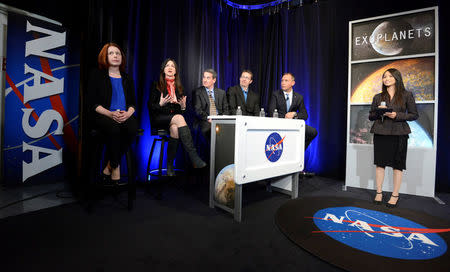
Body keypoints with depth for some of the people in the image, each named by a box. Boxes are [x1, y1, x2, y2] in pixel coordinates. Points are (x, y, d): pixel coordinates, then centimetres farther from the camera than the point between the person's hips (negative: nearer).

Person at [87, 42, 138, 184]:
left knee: (132, 128, -32)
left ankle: (109, 166, -16)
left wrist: (128, 113, -10)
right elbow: (93, 103, 2)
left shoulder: (127, 79, 21)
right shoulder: (97, 75, 11)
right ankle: (115, 166, -16)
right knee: (114, 128, -36)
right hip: (102, 115, -2)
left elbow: (133, 103, 14)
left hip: (124, 115, 3)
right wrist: (110, 114, -17)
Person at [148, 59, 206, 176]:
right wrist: (161, 104, -17)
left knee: (175, 129, -36)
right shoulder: (157, 85, 11)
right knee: (179, 118, -36)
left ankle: (170, 166, -30)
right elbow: (150, 106, 3)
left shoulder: (179, 87, 20)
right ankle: (194, 158, -45)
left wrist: (183, 106, -5)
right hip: (159, 119, -3)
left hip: (175, 118, 3)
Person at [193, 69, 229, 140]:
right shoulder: (197, 92, 8)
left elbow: (225, 110, 12)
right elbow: (198, 110, -2)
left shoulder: (221, 92, 17)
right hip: (205, 121, -2)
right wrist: (208, 119, -17)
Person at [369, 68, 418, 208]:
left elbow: (414, 115, 3)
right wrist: (378, 112, -8)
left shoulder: (407, 95, 5)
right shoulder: (378, 97, 10)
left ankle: (395, 195, 14)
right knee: (379, 163, 5)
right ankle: (379, 193, 15)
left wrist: (397, 115, -12)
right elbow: (370, 116, 12)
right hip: (380, 133, 2)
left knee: (397, 165, 2)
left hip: (398, 133, -2)